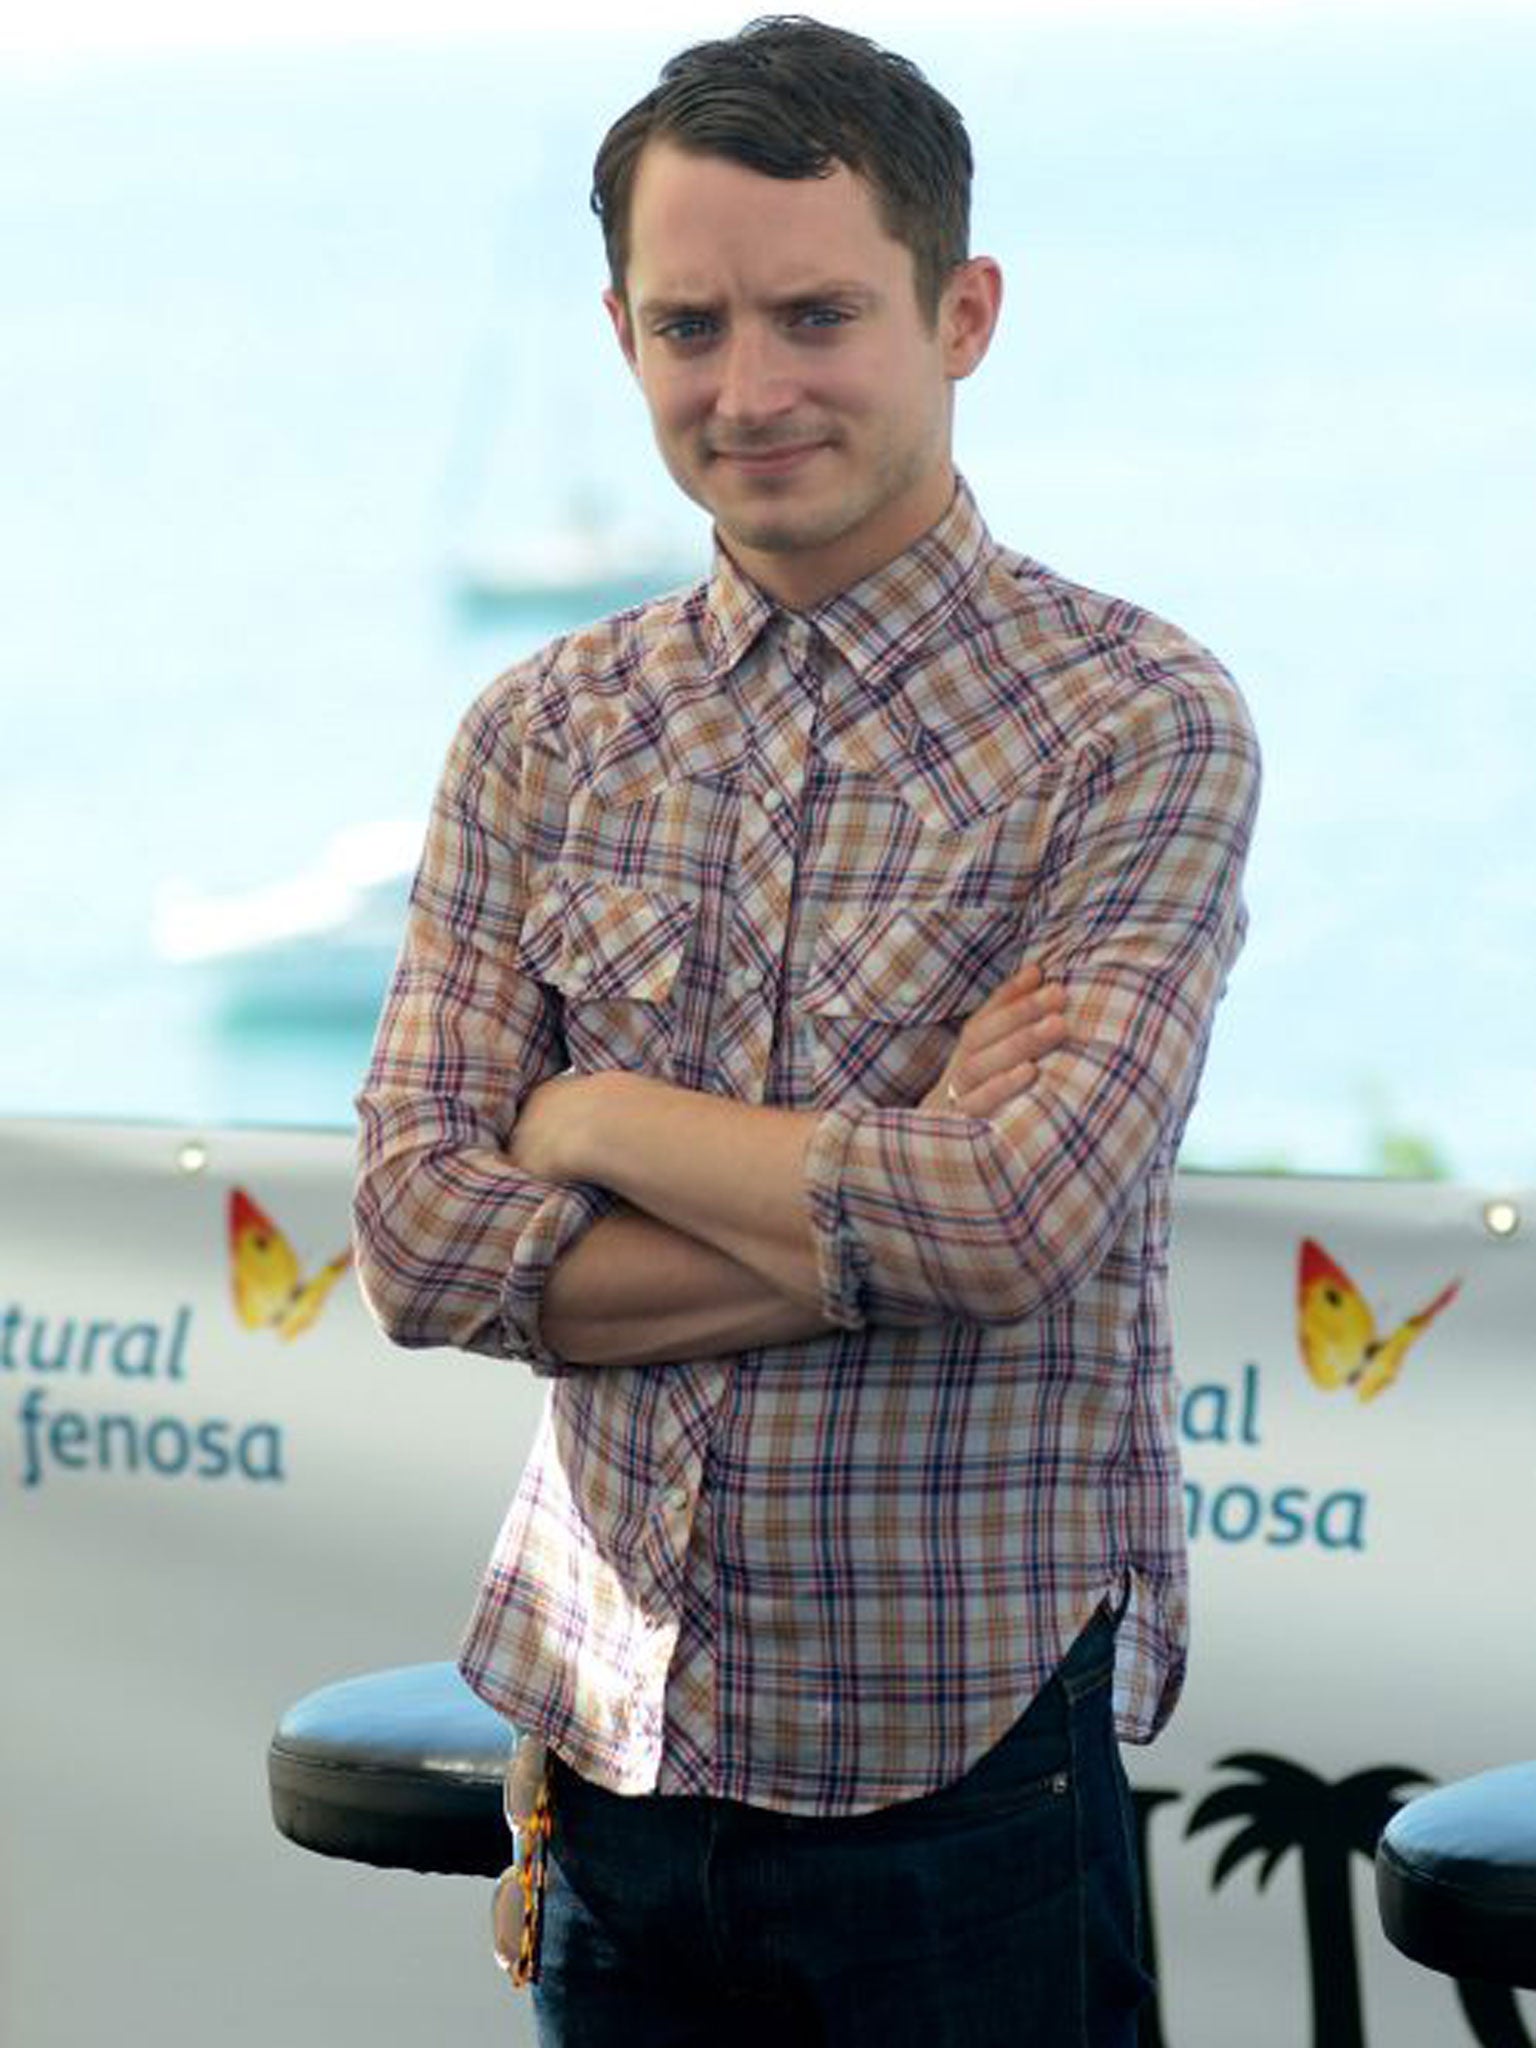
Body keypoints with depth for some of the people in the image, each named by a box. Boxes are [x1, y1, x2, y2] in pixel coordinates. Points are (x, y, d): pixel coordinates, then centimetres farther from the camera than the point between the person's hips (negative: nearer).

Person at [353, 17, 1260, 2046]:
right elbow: (419, 1242, -4)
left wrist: (593, 1120, -8)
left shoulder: (1139, 723, -8)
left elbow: (1022, 1225, -21)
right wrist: (885, 1219, -14)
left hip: (971, 1755, -4)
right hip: (613, 1725, 4)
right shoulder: (539, 735, 5)